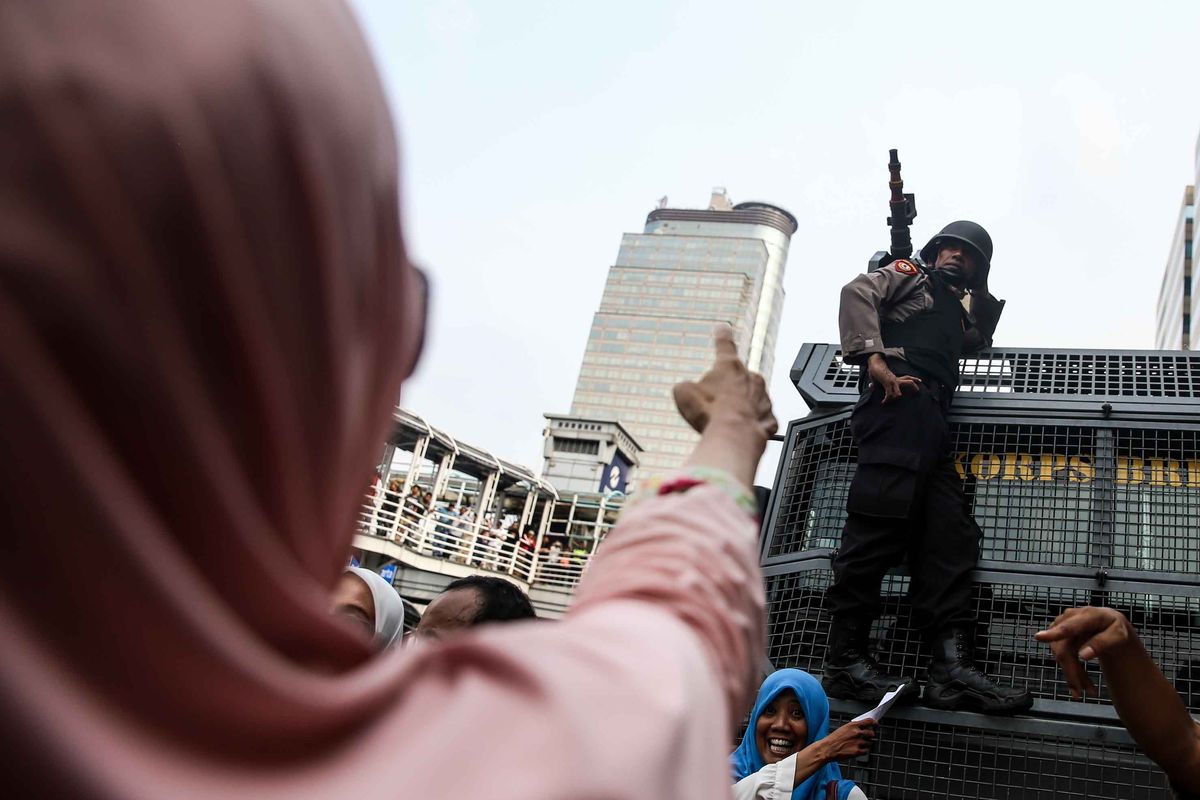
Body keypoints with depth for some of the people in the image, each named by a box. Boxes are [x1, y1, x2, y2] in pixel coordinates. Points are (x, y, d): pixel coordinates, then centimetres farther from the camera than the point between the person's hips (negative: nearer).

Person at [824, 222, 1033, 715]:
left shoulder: (954, 312, 40)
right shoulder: (908, 275, 18)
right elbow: (857, 293, 1)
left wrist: (983, 296, 32)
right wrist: (876, 361, -14)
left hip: (932, 419, 9)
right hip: (900, 399, -9)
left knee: (949, 536, -6)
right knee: (881, 518, -21)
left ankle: (952, 667, -14)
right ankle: (846, 660, -25)